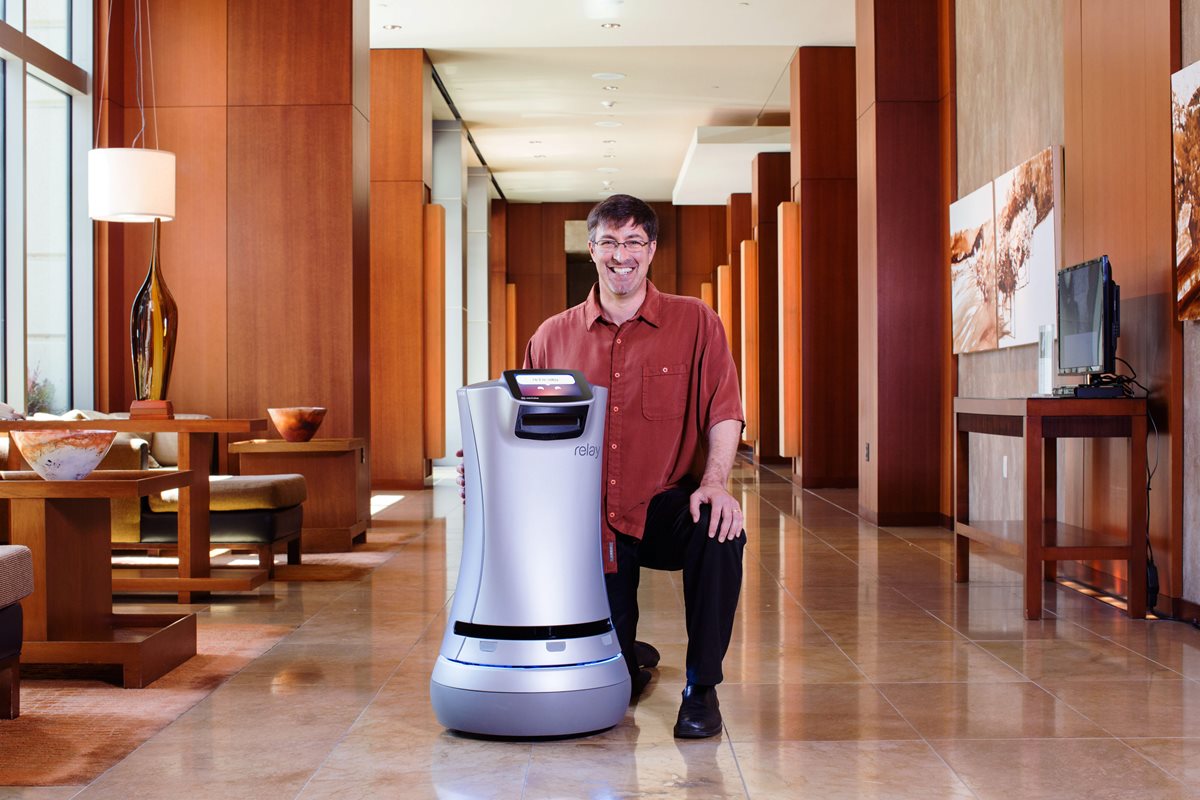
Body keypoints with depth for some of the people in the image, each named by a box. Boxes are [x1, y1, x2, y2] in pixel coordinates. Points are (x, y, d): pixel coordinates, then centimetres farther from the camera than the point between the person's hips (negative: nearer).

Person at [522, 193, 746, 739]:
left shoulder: (694, 322, 0)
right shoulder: (553, 337, 5)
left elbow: (723, 412, -9)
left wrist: (714, 483, -25)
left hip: (667, 507, -1)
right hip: (590, 520, 2)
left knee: (720, 533, -36)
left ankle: (701, 690, -14)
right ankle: (634, 662, 43)